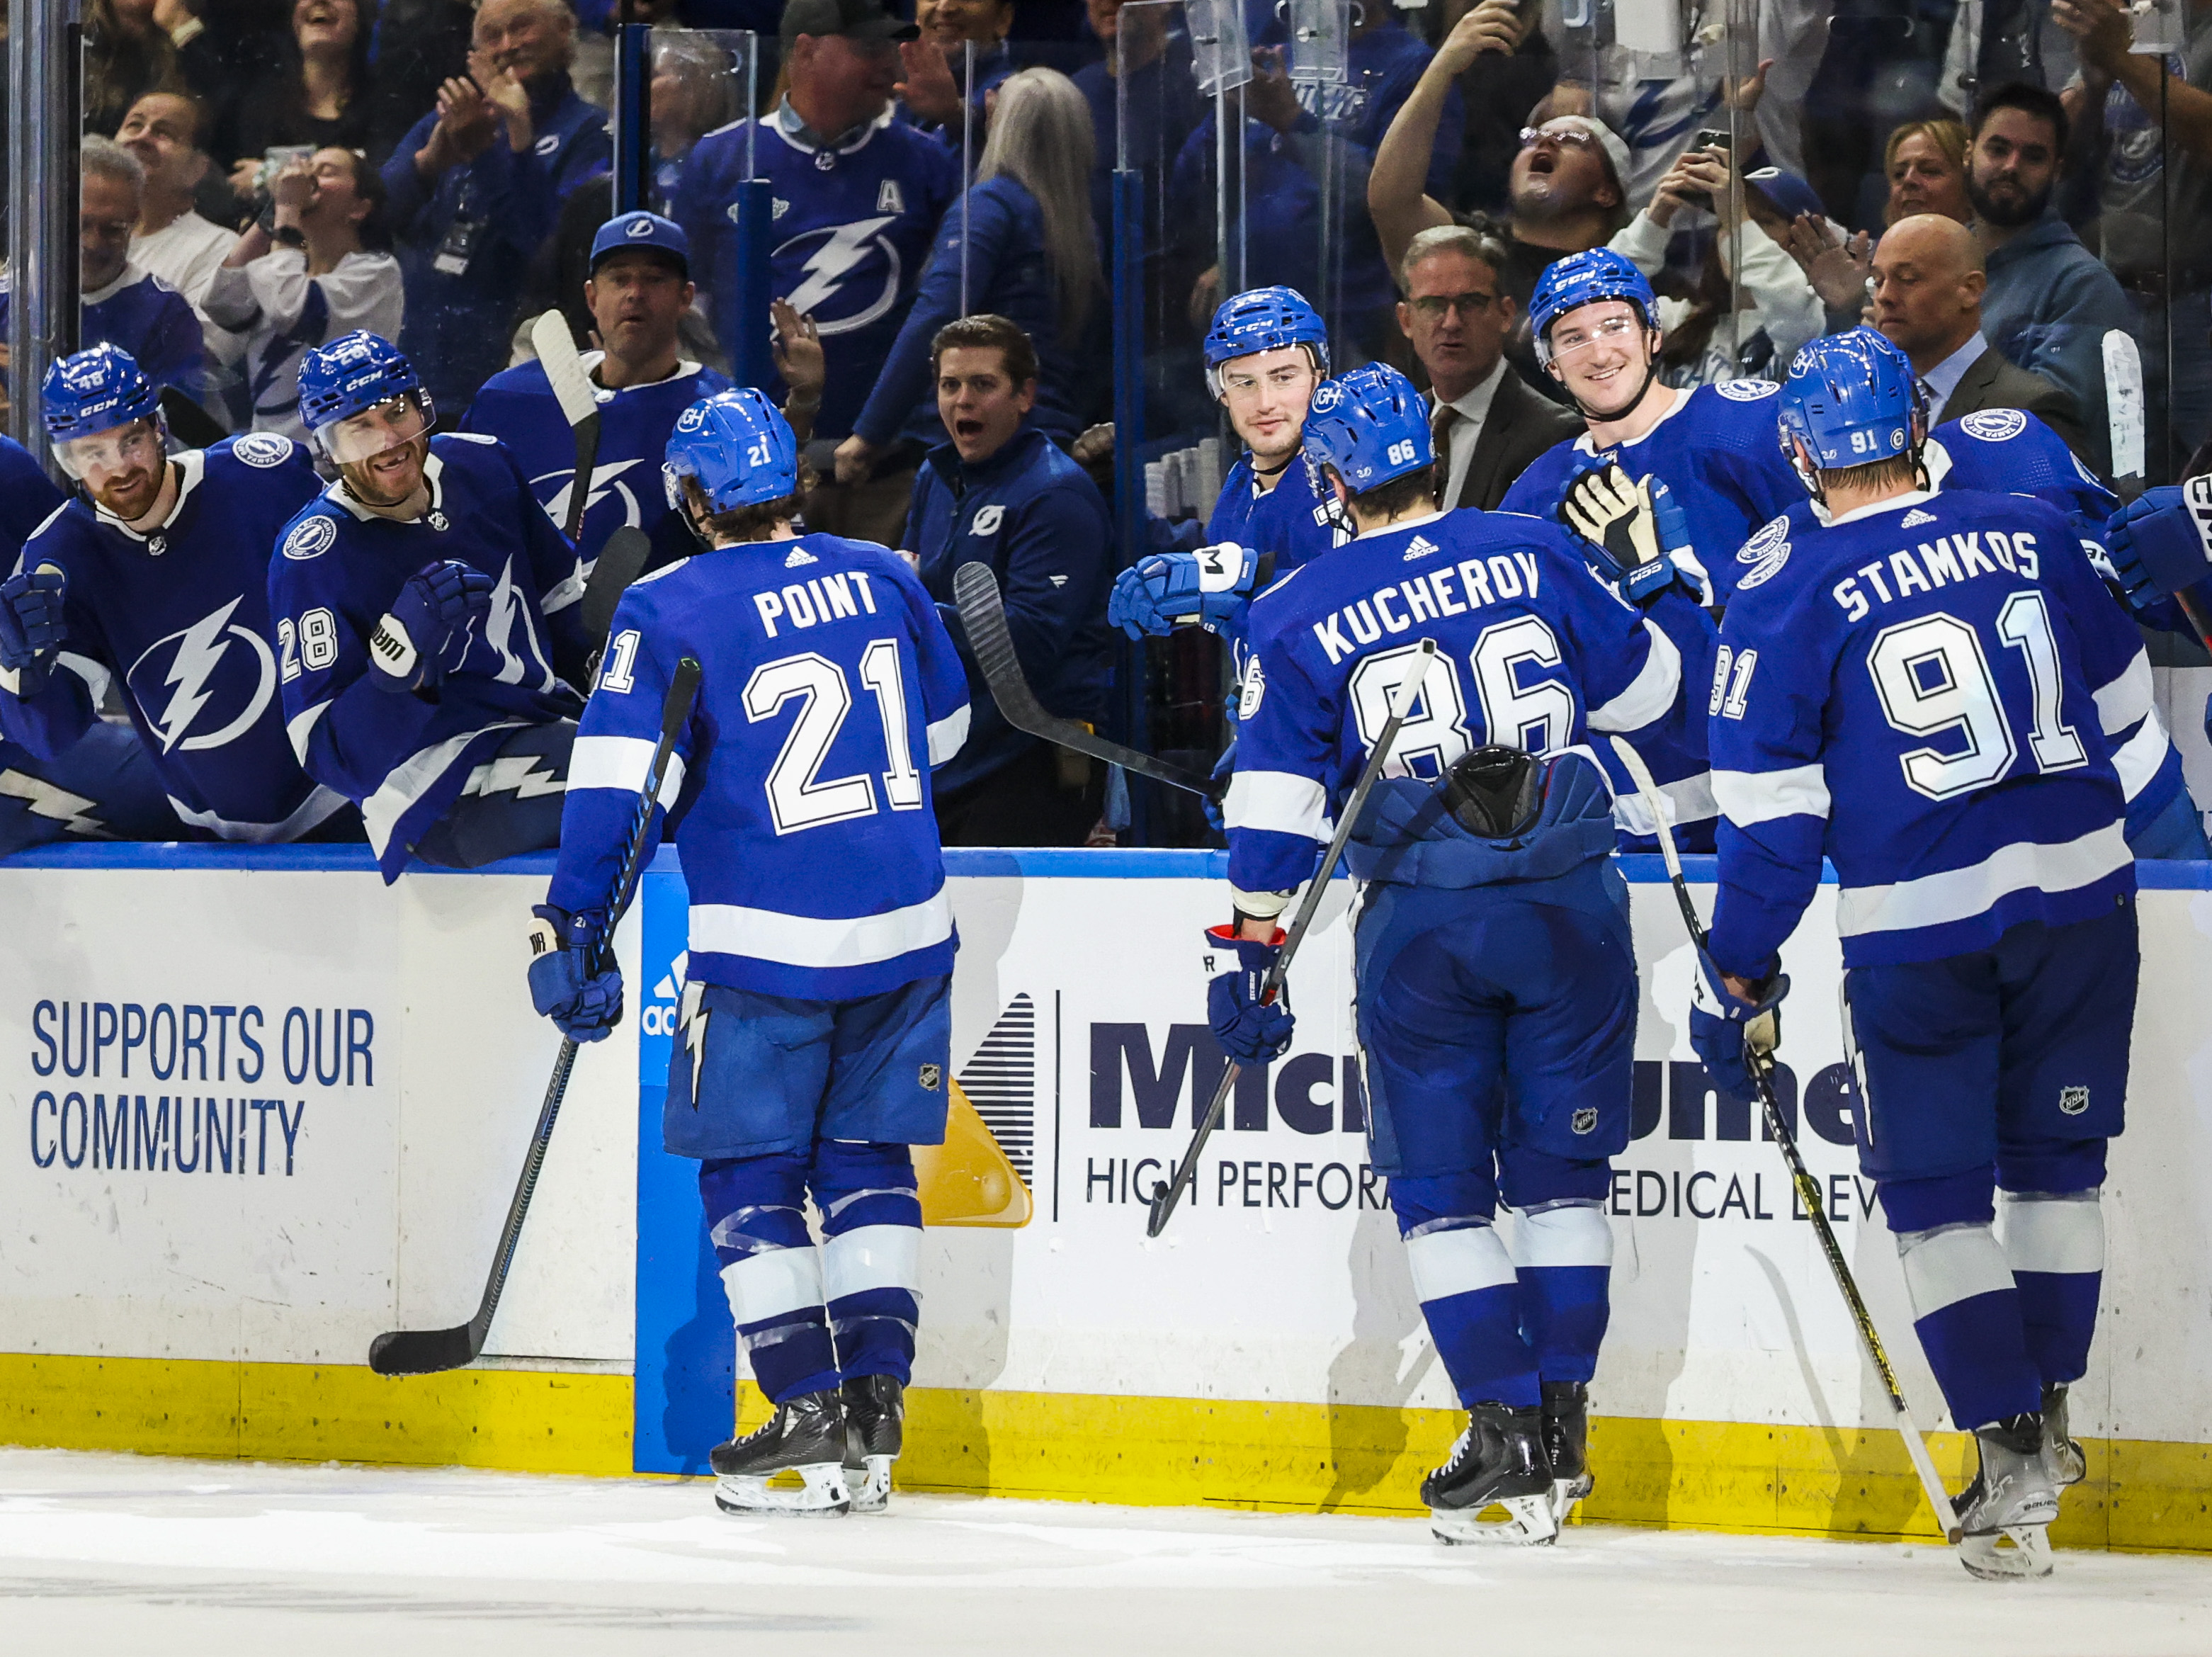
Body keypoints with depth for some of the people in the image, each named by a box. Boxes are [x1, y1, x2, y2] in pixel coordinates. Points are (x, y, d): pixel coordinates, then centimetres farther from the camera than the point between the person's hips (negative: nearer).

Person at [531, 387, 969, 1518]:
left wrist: (572, 932, -10)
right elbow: (944, 728, 20)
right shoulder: (881, 579, 7)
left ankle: (810, 1417, -2)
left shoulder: (669, 611, -8)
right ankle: (874, 1398, 8)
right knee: (865, 1163, 15)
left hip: (766, 945, -5)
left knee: (748, 1177, 5)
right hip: (905, 928, 5)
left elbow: (618, 783, -13)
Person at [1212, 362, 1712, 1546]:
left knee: (1440, 1184, 9)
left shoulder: (1299, 616, 1)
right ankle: (1560, 1434, 10)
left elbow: (1273, 806, 0)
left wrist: (1249, 955, 5)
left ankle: (1508, 1428, 1)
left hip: (1420, 917, -1)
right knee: (1560, 1169, 11)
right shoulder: (1534, 555, 4)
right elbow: (1652, 685, 12)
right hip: (1567, 901, 2)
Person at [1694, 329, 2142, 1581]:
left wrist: (1740, 977, 1)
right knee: (2055, 1160, 19)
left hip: (1918, 924, -3)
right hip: (2081, 886, 3)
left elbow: (1771, 811, -6)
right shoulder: (2032, 535, 3)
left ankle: (2012, 1466, -1)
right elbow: (2124, 702, 15)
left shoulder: (1789, 595, -6)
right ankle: (2047, 1417, 24)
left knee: (1937, 1190, 7)